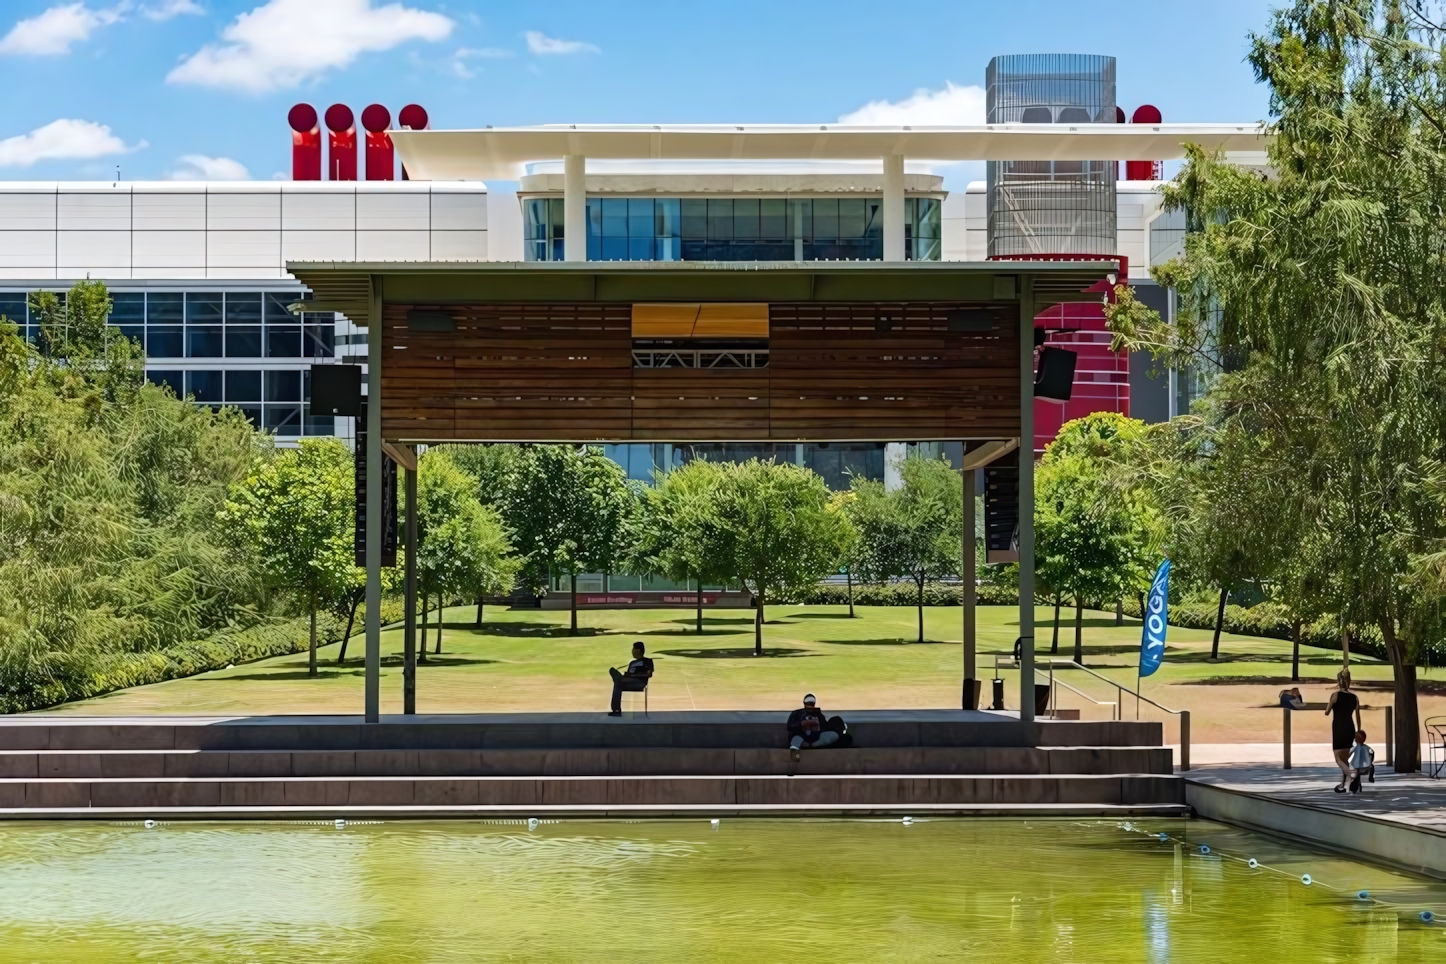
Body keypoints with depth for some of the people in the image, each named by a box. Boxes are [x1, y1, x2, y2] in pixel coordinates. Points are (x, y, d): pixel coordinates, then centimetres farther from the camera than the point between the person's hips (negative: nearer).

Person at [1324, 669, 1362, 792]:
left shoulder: (1335, 695, -8)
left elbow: (1327, 712, -2)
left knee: (1339, 759, -3)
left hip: (1339, 729, -5)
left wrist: (1329, 706, 19)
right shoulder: (1354, 697, 6)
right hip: (1350, 729, 5)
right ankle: (1342, 785, 20)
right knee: (1344, 759, 16)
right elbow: (1358, 717, 11)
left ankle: (1351, 776, -29)